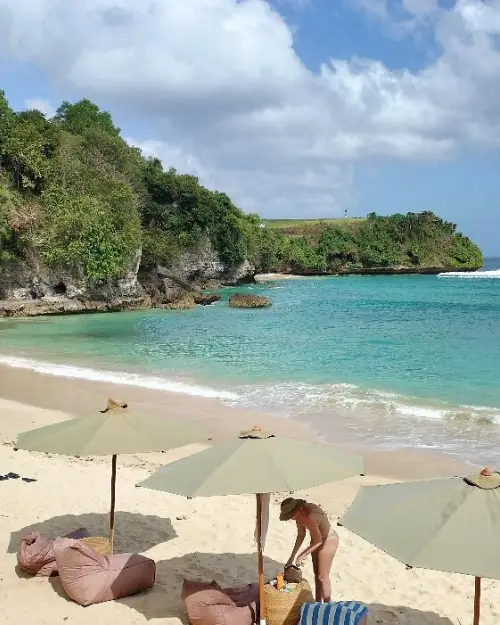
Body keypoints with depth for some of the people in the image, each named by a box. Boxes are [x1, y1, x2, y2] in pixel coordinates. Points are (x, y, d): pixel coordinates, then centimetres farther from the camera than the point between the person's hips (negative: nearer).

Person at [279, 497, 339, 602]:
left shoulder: (309, 517, -36)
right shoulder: (300, 514, -9)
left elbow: (318, 541, -26)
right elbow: (301, 535, 4)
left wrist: (301, 556, -18)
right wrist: (292, 556, 3)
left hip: (328, 541, -9)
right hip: (318, 539, 9)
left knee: (323, 577, 2)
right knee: (317, 574, 18)